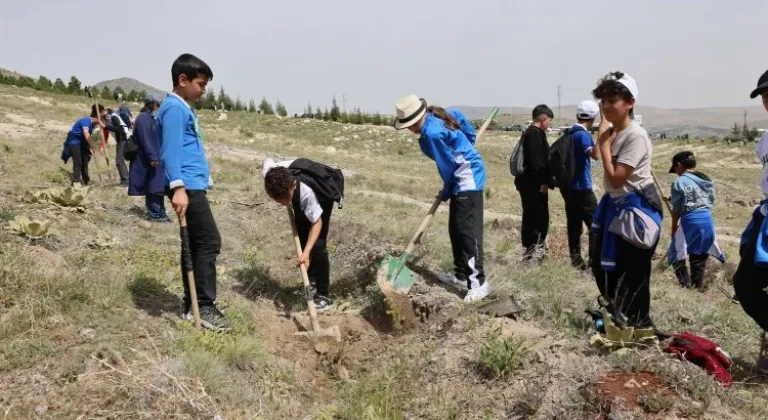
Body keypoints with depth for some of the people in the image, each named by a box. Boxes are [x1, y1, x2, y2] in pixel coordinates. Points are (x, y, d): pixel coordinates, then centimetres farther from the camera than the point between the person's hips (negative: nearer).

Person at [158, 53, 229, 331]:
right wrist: (177, 187, -25)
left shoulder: (184, 108, 21)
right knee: (209, 242, -10)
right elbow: (171, 150, -18)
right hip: (188, 186, -10)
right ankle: (205, 306, -5)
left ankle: (192, 305, 17)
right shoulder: (174, 107, -10)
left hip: (193, 185, 10)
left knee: (195, 244, 11)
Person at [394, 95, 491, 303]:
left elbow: (448, 165, -15)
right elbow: (469, 132, 18)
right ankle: (462, 274, 24)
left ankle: (478, 282, -13)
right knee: (456, 229, 15)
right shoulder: (437, 116, 7)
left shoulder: (432, 133, -22)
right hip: (463, 179, 11)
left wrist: (446, 191, 0)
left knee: (468, 230, -14)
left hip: (468, 180, -11)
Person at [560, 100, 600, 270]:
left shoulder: (570, 133, 12)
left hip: (568, 186, 8)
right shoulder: (583, 134, -14)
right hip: (581, 188, -8)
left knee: (574, 224, 8)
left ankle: (576, 260, 10)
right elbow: (595, 155, -29)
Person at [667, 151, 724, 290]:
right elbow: (710, 202, 14)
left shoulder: (679, 182, -8)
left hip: (690, 221, -7)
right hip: (707, 219, 7)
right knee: (700, 254, 18)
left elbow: (676, 210, -4)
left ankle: (686, 285, 5)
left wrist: (674, 228, 7)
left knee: (677, 254, 7)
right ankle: (698, 285, 24)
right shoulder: (707, 180, 12)